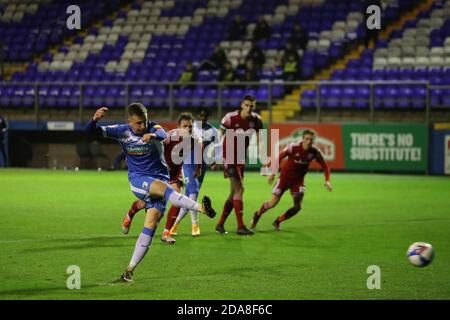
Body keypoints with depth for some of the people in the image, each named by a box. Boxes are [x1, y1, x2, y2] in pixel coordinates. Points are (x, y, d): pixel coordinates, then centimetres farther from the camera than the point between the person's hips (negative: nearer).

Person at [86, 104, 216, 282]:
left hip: (159, 178, 1)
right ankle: (201, 208, -51)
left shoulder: (153, 128, -4)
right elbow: (91, 132, -2)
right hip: (138, 179, 0)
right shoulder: (122, 131, 1)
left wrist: (153, 135, -54)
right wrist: (95, 119, -25)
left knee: (152, 222, -12)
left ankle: (129, 270, -8)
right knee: (164, 187, -33)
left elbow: (162, 135, -29)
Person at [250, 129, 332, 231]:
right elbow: (279, 157, -12)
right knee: (273, 202, -3)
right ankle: (257, 215, 27)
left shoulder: (315, 152, -15)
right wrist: (272, 174, -12)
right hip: (285, 177, -3)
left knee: (298, 206, -8)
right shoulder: (293, 147, -23)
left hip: (298, 180, 3)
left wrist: (327, 181, -18)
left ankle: (277, 222, 15)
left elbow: (325, 166, -5)